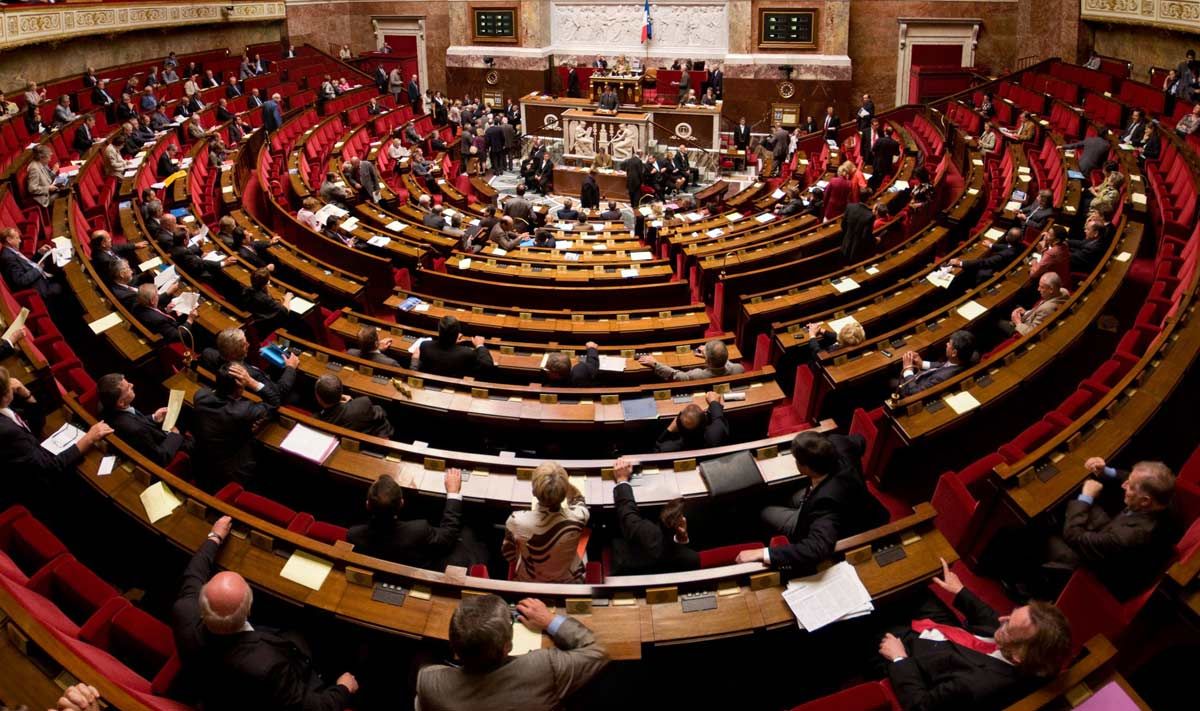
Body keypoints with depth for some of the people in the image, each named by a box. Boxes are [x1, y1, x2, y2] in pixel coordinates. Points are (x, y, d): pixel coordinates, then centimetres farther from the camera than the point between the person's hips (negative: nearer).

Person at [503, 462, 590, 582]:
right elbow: (578, 499, -8)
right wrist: (561, 482, -19)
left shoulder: (517, 521, -37)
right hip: (569, 582, 0)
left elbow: (508, 554, -11)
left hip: (528, 583, 0)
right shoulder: (578, 517, -37)